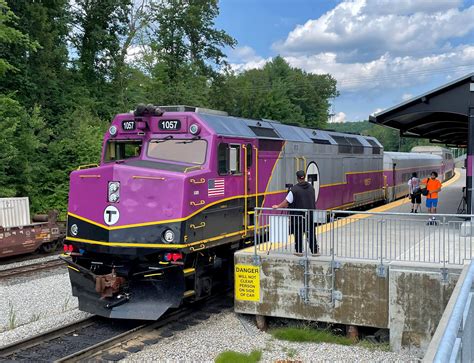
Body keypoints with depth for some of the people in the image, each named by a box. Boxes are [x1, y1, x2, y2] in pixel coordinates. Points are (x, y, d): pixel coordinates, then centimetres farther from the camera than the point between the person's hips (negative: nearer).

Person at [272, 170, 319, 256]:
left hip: (298, 215, -4)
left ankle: (299, 251, 10)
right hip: (310, 215, 4)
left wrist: (278, 206, 1)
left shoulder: (294, 189, -13)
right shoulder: (311, 187, 4)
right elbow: (314, 200, 13)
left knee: (298, 233, 6)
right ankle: (315, 250, 13)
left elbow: (287, 201, -10)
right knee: (311, 233, 10)